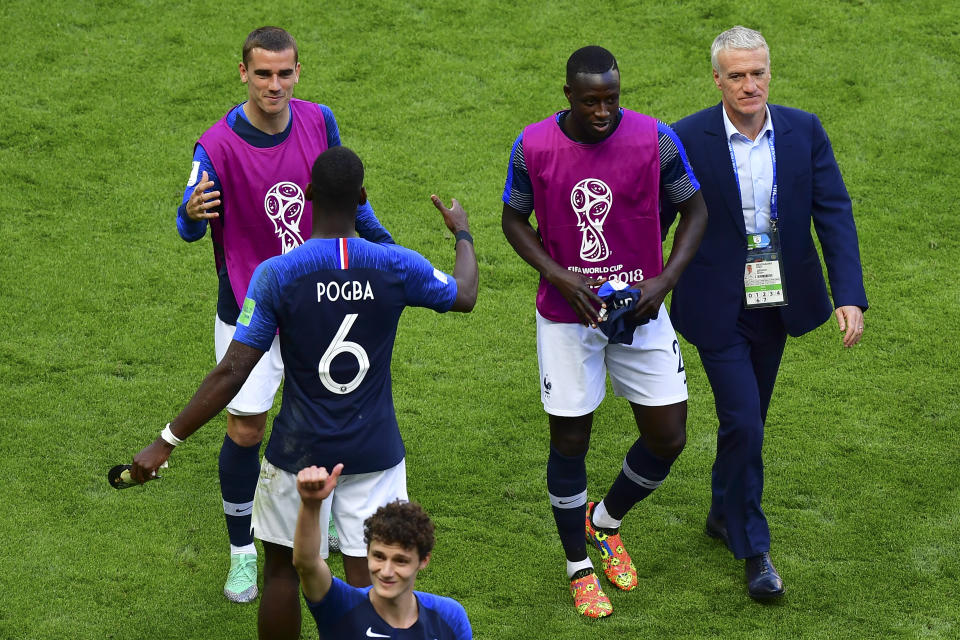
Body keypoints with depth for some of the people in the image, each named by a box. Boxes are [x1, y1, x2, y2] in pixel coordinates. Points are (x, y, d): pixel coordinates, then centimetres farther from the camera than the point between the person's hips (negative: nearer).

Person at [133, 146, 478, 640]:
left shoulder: (276, 275, -14)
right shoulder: (397, 266, -8)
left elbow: (232, 372, -16)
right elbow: (465, 296, 13)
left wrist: (168, 441, -10)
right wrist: (462, 234, 33)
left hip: (299, 453, -1)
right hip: (374, 452, 1)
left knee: (282, 568, 16)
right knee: (366, 578, 4)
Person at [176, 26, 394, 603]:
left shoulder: (319, 122, -7)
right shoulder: (218, 146, -20)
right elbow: (191, 229, -18)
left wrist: (388, 247, 14)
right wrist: (193, 214, -42)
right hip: (249, 311, -4)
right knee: (245, 429, -3)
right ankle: (243, 551, 14)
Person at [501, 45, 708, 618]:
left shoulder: (655, 139, -12)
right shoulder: (533, 147, -12)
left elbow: (695, 209, 0)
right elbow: (514, 219, 2)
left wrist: (667, 278, -13)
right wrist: (559, 276, -13)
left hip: (641, 311, 1)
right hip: (567, 316, -1)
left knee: (669, 437, 3)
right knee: (569, 441, 5)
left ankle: (606, 522, 32)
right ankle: (580, 567, 24)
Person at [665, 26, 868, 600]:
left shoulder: (804, 131, -6)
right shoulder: (689, 138, -14)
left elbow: (834, 213, -7)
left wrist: (850, 296, -16)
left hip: (776, 304, 4)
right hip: (719, 309, -4)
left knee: (750, 419, 18)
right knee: (743, 423, -8)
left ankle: (724, 514, 40)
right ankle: (754, 550, 5)